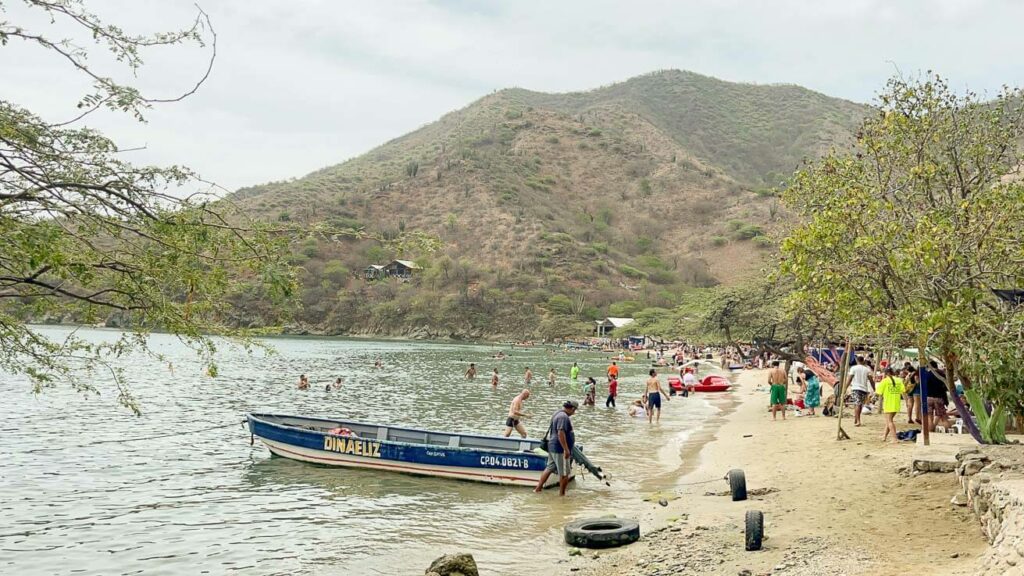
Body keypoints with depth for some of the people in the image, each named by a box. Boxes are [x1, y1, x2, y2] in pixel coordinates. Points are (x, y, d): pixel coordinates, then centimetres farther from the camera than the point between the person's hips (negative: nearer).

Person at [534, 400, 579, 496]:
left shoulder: (558, 414, 14)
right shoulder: (563, 417, -20)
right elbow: (561, 433, -28)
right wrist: (566, 449, -27)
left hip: (552, 447, 10)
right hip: (560, 449, -10)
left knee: (549, 468, 17)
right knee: (564, 473, 1)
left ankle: (538, 488, 19)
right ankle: (561, 494, 9)